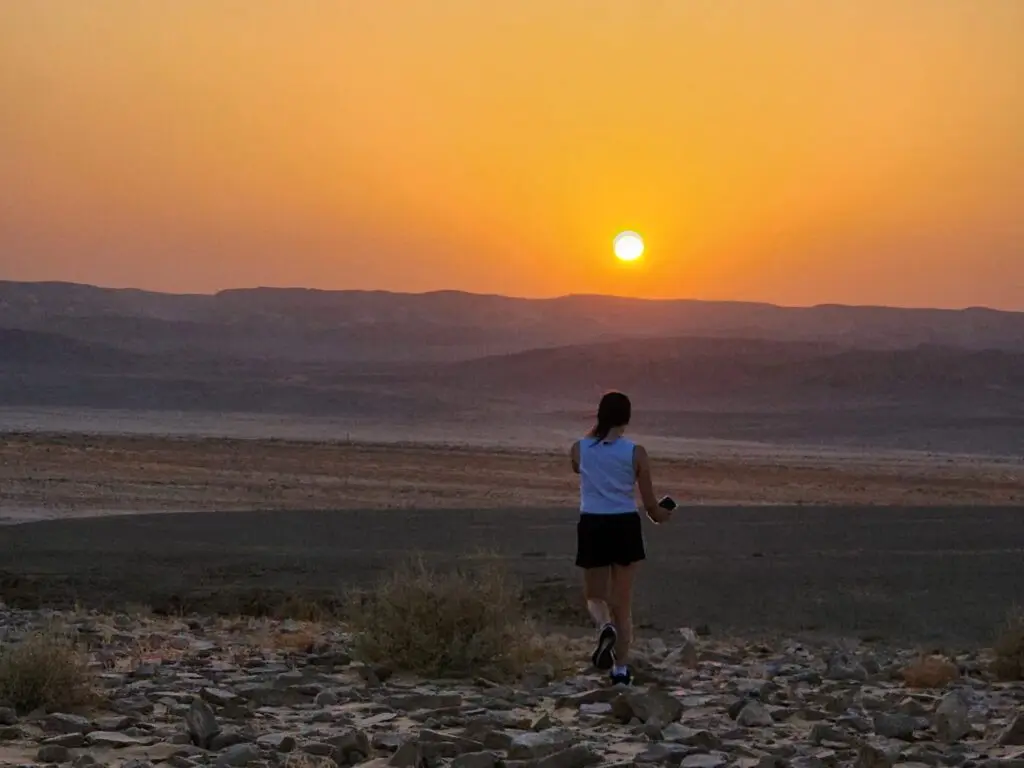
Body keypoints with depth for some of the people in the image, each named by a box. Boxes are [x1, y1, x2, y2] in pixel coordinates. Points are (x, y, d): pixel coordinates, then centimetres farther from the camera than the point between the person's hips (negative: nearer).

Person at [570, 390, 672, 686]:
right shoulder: (635, 452, -5)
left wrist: (595, 431, 18)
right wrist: (661, 515, 22)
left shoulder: (580, 448, -2)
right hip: (626, 527, 0)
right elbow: (650, 504, 0)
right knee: (623, 603, 11)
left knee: (595, 596, 15)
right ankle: (620, 669, 11)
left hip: (592, 527, 0)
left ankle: (605, 627, -20)